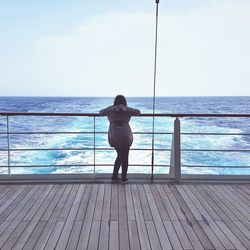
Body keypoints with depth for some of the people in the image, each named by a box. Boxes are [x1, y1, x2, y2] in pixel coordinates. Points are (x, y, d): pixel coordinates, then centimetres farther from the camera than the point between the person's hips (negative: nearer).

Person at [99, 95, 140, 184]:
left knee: (120, 156, 21)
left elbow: (100, 112, 19)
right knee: (125, 157, 10)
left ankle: (114, 176, 23)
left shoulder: (110, 109, 4)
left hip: (113, 137, 4)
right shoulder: (127, 109, -2)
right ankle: (124, 178, 16)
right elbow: (138, 112, 11)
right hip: (125, 136, -3)